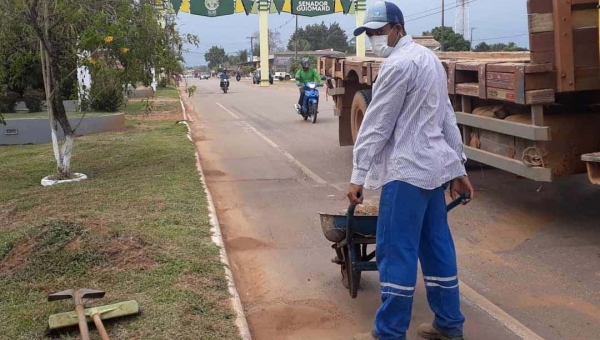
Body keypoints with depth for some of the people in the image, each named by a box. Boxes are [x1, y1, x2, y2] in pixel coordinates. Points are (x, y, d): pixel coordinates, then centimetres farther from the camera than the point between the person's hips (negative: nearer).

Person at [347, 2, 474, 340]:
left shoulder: (398, 63, -13)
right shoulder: (429, 58, 18)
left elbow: (376, 125, -14)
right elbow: (447, 118, 19)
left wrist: (358, 175, -12)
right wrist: (458, 168, 20)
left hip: (407, 169, -10)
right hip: (433, 166, 10)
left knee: (396, 251, -4)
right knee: (437, 246, 14)